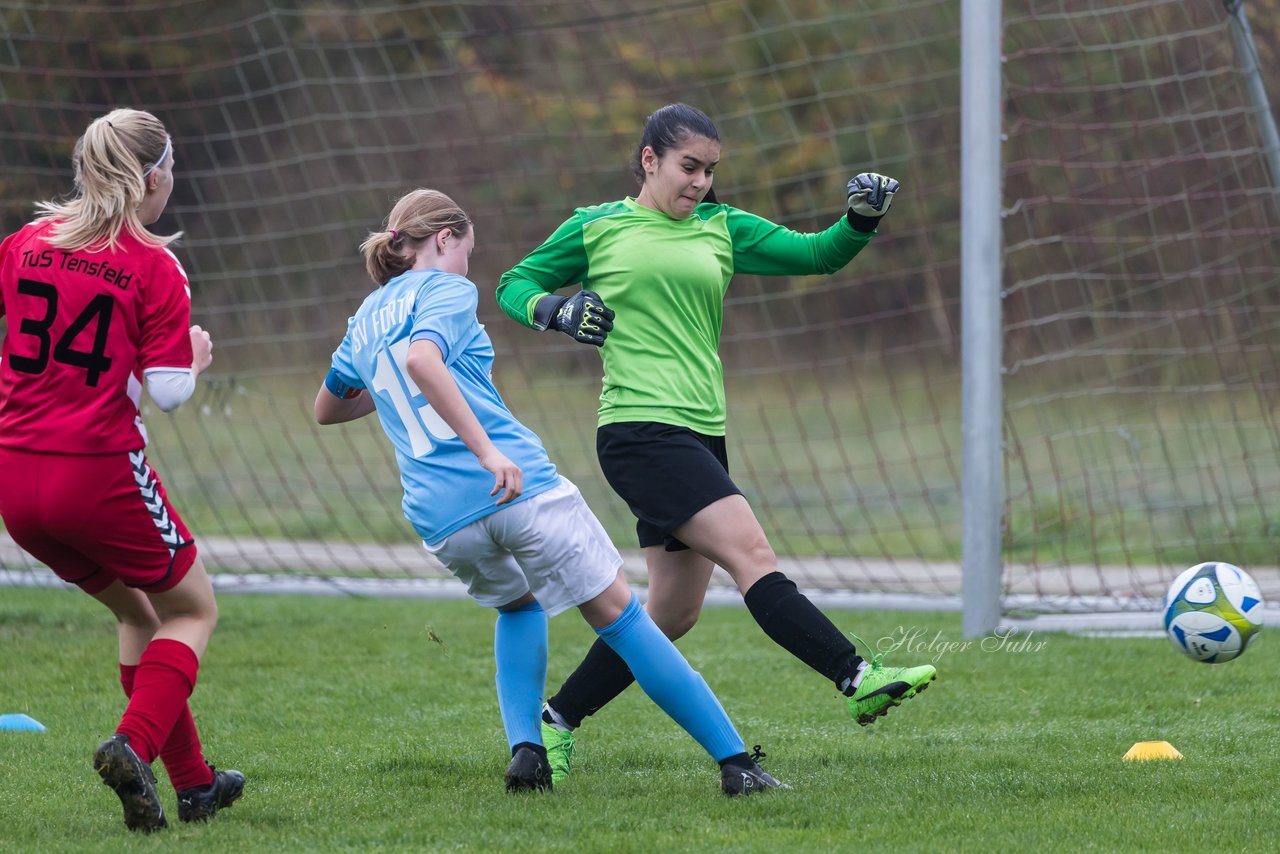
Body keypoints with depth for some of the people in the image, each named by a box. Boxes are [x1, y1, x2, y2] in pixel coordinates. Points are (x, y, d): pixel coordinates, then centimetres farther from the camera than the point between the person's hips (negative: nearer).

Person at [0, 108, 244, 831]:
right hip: (100, 470, -6)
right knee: (194, 611, 14)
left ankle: (193, 779, 24)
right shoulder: (155, 268, -9)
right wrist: (196, 359, 10)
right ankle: (134, 745, -10)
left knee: (138, 612, 23)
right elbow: (168, 391, -11)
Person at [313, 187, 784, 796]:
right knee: (619, 616, 3)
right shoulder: (446, 289, 0)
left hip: (440, 518, 6)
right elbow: (422, 358, -22)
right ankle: (735, 760, 1)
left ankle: (524, 749, 11)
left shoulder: (364, 321, 21)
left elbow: (325, 410, 36)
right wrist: (487, 450, -25)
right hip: (521, 489, -6)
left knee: (519, 606, 33)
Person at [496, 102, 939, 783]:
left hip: (701, 435, 7)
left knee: (674, 611, 8)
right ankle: (858, 680, -30)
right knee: (752, 554, -20)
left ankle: (556, 720, 20)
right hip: (639, 427, -7)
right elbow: (514, 286, 15)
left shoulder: (722, 230, 16)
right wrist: (554, 310, -6)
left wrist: (860, 220, -8)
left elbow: (817, 255, 12)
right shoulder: (595, 228, 5)